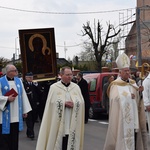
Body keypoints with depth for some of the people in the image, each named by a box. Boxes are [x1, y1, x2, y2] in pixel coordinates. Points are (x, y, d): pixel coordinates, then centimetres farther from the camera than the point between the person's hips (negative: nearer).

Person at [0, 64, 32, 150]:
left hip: (16, 116, 5)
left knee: (15, 138, 11)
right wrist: (7, 99, -19)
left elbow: (23, 96, 11)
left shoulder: (19, 81, 9)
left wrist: (25, 110, 9)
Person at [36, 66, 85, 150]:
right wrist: (64, 103, -14)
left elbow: (81, 102, 4)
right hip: (58, 122, -2)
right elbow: (52, 103, -6)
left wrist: (73, 104, -15)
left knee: (71, 143, 2)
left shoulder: (76, 87, 9)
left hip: (73, 123, 2)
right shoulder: (54, 87, 1)